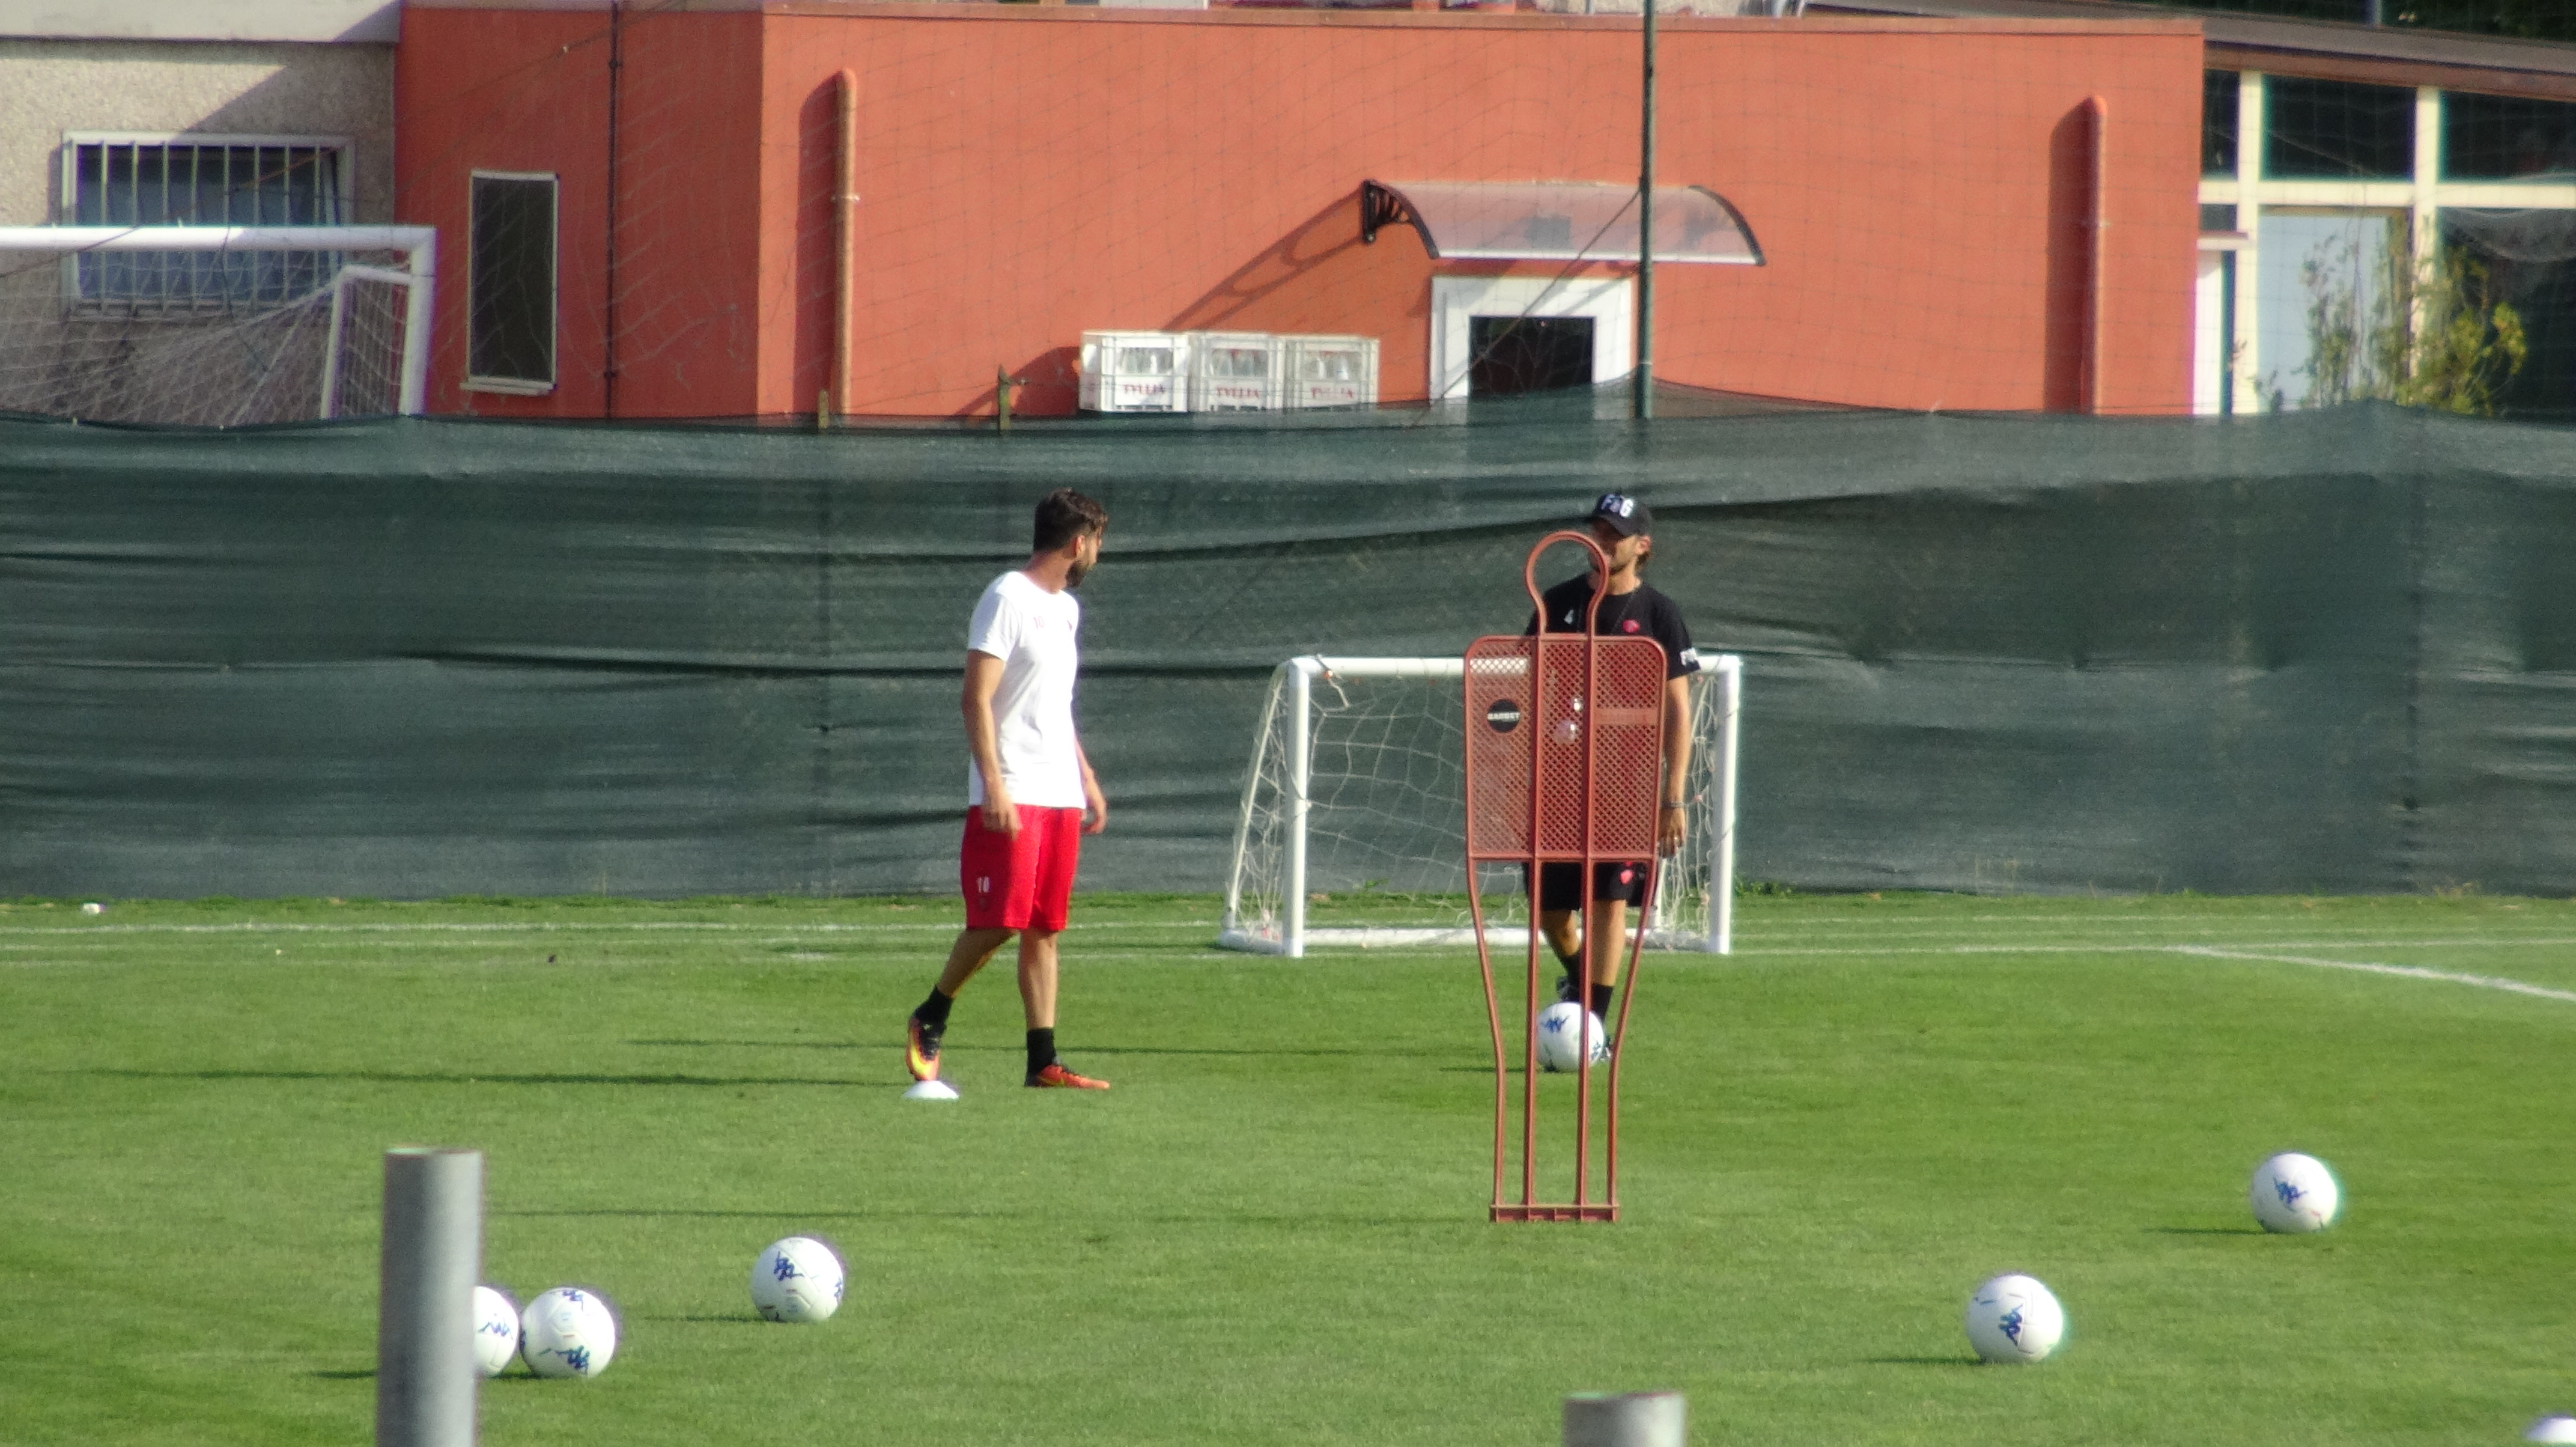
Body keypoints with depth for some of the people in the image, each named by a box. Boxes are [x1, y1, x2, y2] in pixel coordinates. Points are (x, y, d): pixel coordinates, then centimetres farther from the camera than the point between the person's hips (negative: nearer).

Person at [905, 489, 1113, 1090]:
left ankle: (1042, 1061, 3)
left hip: (1062, 795, 8)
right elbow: (978, 700, -15)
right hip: (1012, 796, -8)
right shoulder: (1007, 600, -9)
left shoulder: (1065, 608, 18)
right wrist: (994, 786, -22)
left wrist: (1087, 780, 24)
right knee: (998, 922, -10)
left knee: (1044, 929, 5)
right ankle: (929, 1019, 9)